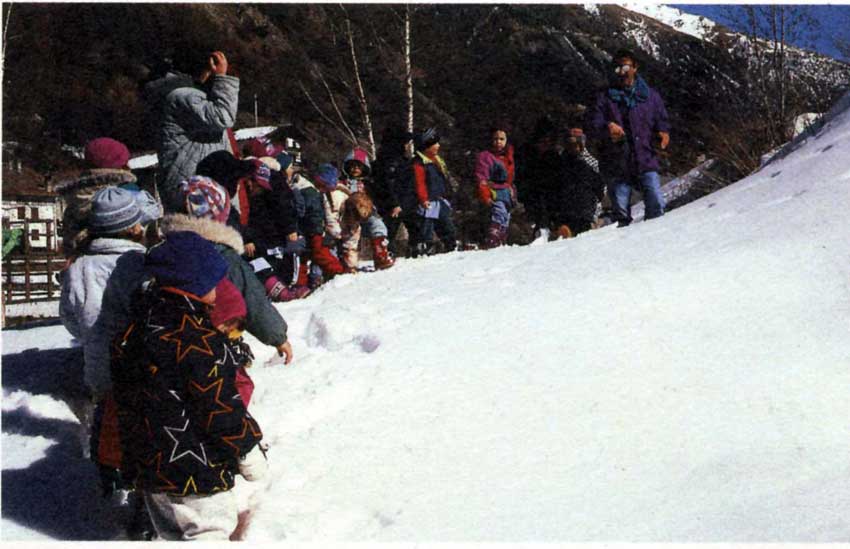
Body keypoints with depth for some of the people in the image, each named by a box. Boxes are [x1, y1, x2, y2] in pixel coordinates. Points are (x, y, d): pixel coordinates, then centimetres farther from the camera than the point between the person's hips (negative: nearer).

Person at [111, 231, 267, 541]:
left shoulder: (133, 329, 2)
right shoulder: (199, 341, -24)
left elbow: (125, 398, 12)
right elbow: (222, 408, -21)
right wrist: (250, 452, -6)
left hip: (147, 466, 8)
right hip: (196, 472, -8)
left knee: (172, 533, 21)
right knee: (209, 532, 4)